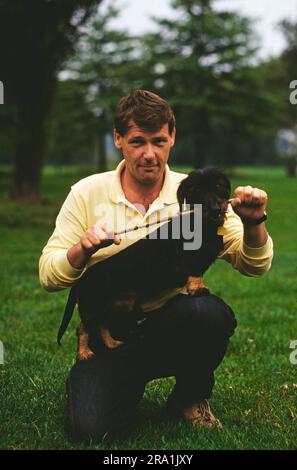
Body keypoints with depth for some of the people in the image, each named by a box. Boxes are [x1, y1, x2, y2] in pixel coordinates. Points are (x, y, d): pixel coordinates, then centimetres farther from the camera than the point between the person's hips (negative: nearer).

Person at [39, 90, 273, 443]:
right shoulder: (87, 193, -2)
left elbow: (254, 266, -3)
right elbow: (48, 276, -4)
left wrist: (253, 224, -24)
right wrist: (83, 250, -24)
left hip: (174, 328, 1)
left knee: (212, 313, -32)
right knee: (90, 428, -23)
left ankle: (191, 398, 0)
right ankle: (129, 383, 14)